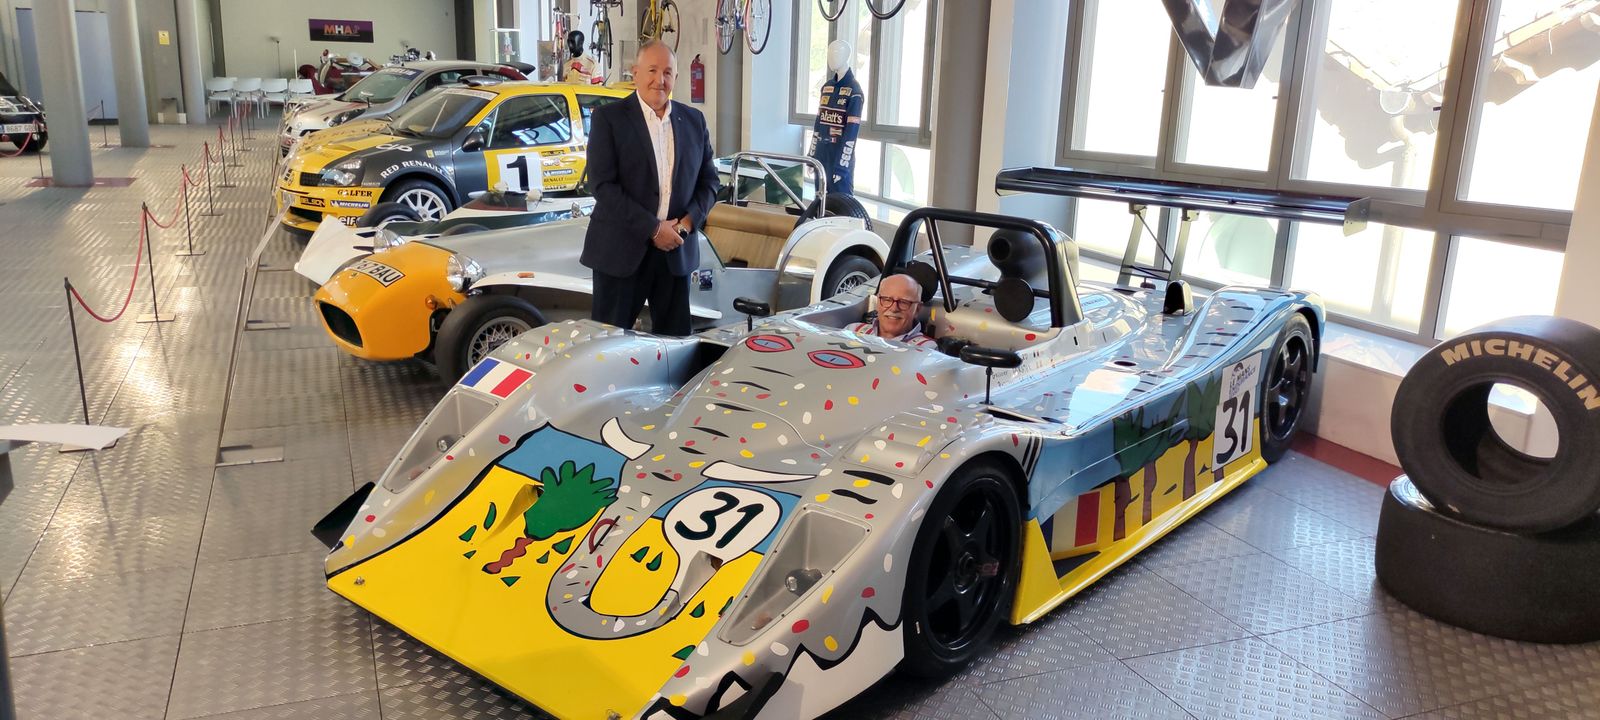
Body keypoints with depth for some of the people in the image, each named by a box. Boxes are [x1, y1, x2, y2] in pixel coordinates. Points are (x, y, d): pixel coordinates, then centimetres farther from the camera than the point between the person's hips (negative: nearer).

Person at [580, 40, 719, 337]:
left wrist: (689, 221, -5)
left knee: (675, 339, 8)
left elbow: (709, 180, 14)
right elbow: (602, 185, -11)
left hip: (677, 252, 4)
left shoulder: (694, 121, 10)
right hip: (622, 251, -4)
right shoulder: (608, 118, -3)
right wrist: (652, 228, -15)